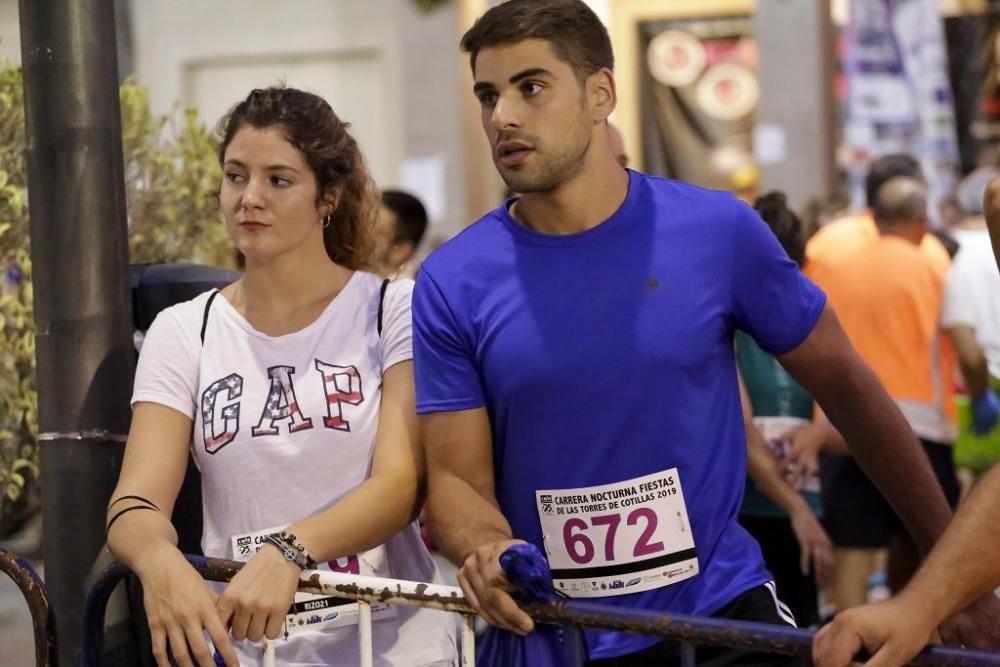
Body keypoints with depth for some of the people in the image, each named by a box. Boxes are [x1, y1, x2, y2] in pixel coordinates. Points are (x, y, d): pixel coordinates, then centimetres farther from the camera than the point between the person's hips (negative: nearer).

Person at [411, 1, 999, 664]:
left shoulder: (718, 232, -7)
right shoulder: (453, 283, -6)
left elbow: (846, 386, 3)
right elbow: (456, 477, -3)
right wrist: (488, 551, -26)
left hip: (721, 611, -1)